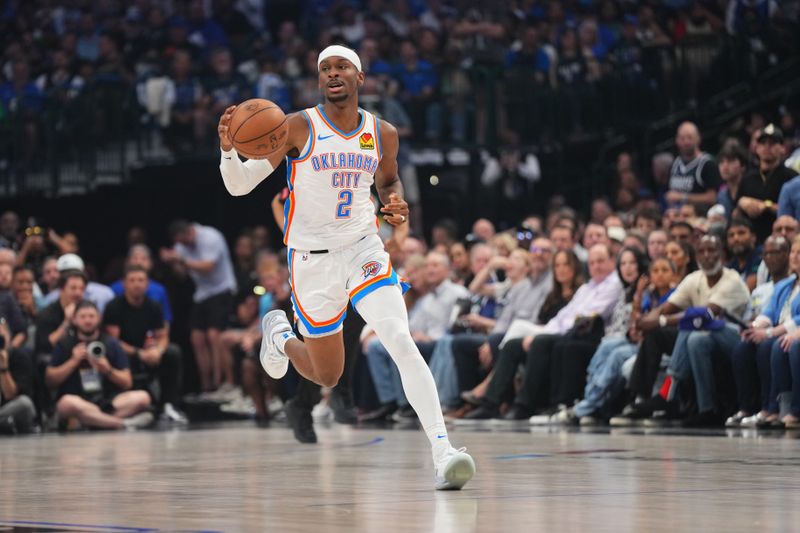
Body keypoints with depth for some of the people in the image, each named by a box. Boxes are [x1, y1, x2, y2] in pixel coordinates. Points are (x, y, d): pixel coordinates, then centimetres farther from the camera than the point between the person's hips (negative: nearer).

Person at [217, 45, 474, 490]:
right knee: (327, 376, 10)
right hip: (312, 258, -2)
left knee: (402, 342, -22)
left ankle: (443, 452, -28)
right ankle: (281, 334, 45)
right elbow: (239, 187, -10)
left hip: (363, 249, 2)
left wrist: (396, 204, -1)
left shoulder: (382, 134, 1)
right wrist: (229, 148, -30)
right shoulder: (299, 128, -10)